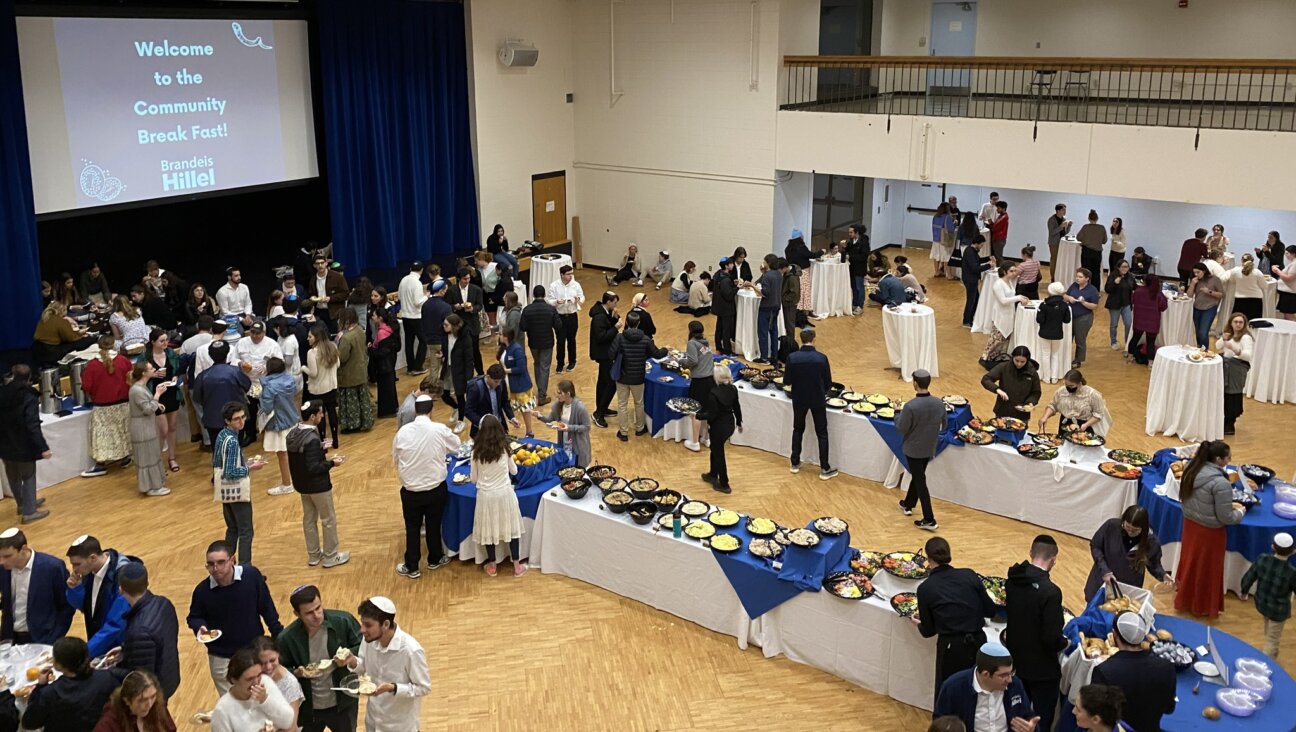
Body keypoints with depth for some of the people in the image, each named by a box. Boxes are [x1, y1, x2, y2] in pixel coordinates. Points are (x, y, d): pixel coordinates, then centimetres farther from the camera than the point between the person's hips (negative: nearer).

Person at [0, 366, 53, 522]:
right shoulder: (29, 397, -19)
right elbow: (33, 426, -24)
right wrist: (43, 447, -24)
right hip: (23, 445, -7)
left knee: (13, 477, 21)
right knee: (28, 476, 6)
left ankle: (23, 504, 39)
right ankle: (28, 512, 9)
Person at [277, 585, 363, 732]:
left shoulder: (344, 621, -18)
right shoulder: (287, 638, -18)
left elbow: (363, 647, -5)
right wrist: (296, 673, -25)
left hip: (343, 703, 0)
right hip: (307, 708, 0)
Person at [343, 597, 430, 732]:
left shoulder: (411, 650, -31)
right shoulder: (370, 640, -13)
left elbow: (423, 687, -21)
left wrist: (392, 688, -33)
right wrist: (353, 662, -17)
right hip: (374, 721, 6)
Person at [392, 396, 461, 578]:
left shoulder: (403, 432, -11)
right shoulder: (440, 430, -15)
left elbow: (395, 458, 2)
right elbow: (456, 446, 3)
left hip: (410, 490, 0)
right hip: (436, 488, 0)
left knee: (412, 527, 13)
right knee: (434, 525, 18)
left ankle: (411, 567, 22)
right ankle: (435, 560, 36)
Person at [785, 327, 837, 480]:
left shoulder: (792, 357, -14)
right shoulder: (821, 358, -15)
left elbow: (787, 381, -7)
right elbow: (828, 383, -7)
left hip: (799, 399, 1)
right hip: (817, 400, -1)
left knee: (798, 430, 21)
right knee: (822, 433, 10)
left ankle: (795, 463, 27)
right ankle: (825, 469, 12)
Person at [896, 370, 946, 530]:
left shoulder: (910, 406, -28)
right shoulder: (939, 404, -11)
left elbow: (901, 429, -17)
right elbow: (943, 426, 3)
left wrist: (898, 415, 0)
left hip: (913, 449, -5)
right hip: (930, 448, 5)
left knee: (920, 481, 4)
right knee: (918, 475, 25)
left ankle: (929, 520, 4)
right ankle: (908, 504, 44)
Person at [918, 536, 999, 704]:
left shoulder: (925, 589, -5)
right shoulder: (969, 575, -1)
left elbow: (928, 631, 4)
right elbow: (990, 611, 5)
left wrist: (919, 624, 26)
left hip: (951, 648, -3)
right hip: (978, 643, 3)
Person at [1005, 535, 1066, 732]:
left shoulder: (1013, 580, -7)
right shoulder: (1050, 592, -28)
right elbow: (1052, 638, -25)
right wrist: (1064, 643, -4)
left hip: (1016, 662, 6)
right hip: (1042, 669, -6)